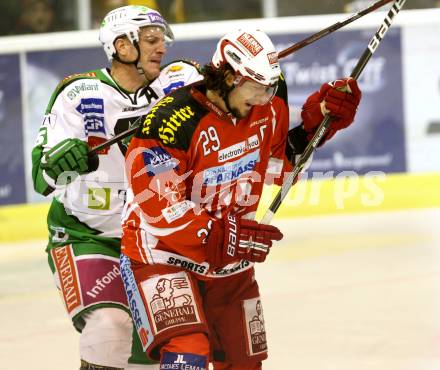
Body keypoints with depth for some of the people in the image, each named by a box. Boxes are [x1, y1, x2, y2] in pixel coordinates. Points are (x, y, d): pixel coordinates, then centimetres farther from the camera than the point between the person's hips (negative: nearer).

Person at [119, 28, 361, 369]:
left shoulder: (267, 108, -4)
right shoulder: (177, 118, -26)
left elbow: (279, 163, 13)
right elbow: (156, 203, -28)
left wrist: (321, 118, -1)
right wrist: (220, 237, -32)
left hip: (230, 260, 7)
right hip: (161, 252, -7)